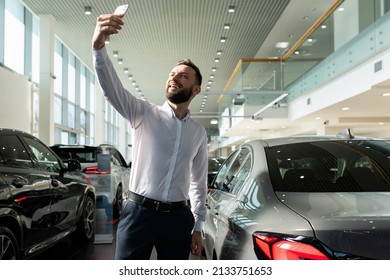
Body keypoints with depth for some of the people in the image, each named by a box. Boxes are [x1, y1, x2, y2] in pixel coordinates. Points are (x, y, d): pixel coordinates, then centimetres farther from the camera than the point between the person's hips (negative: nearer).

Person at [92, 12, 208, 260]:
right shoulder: (144, 114, -1)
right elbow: (111, 87, -18)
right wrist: (99, 45, -36)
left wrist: (198, 226, 11)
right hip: (139, 213, -3)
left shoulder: (199, 132, 9)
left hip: (178, 217, 3)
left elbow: (199, 182, 13)